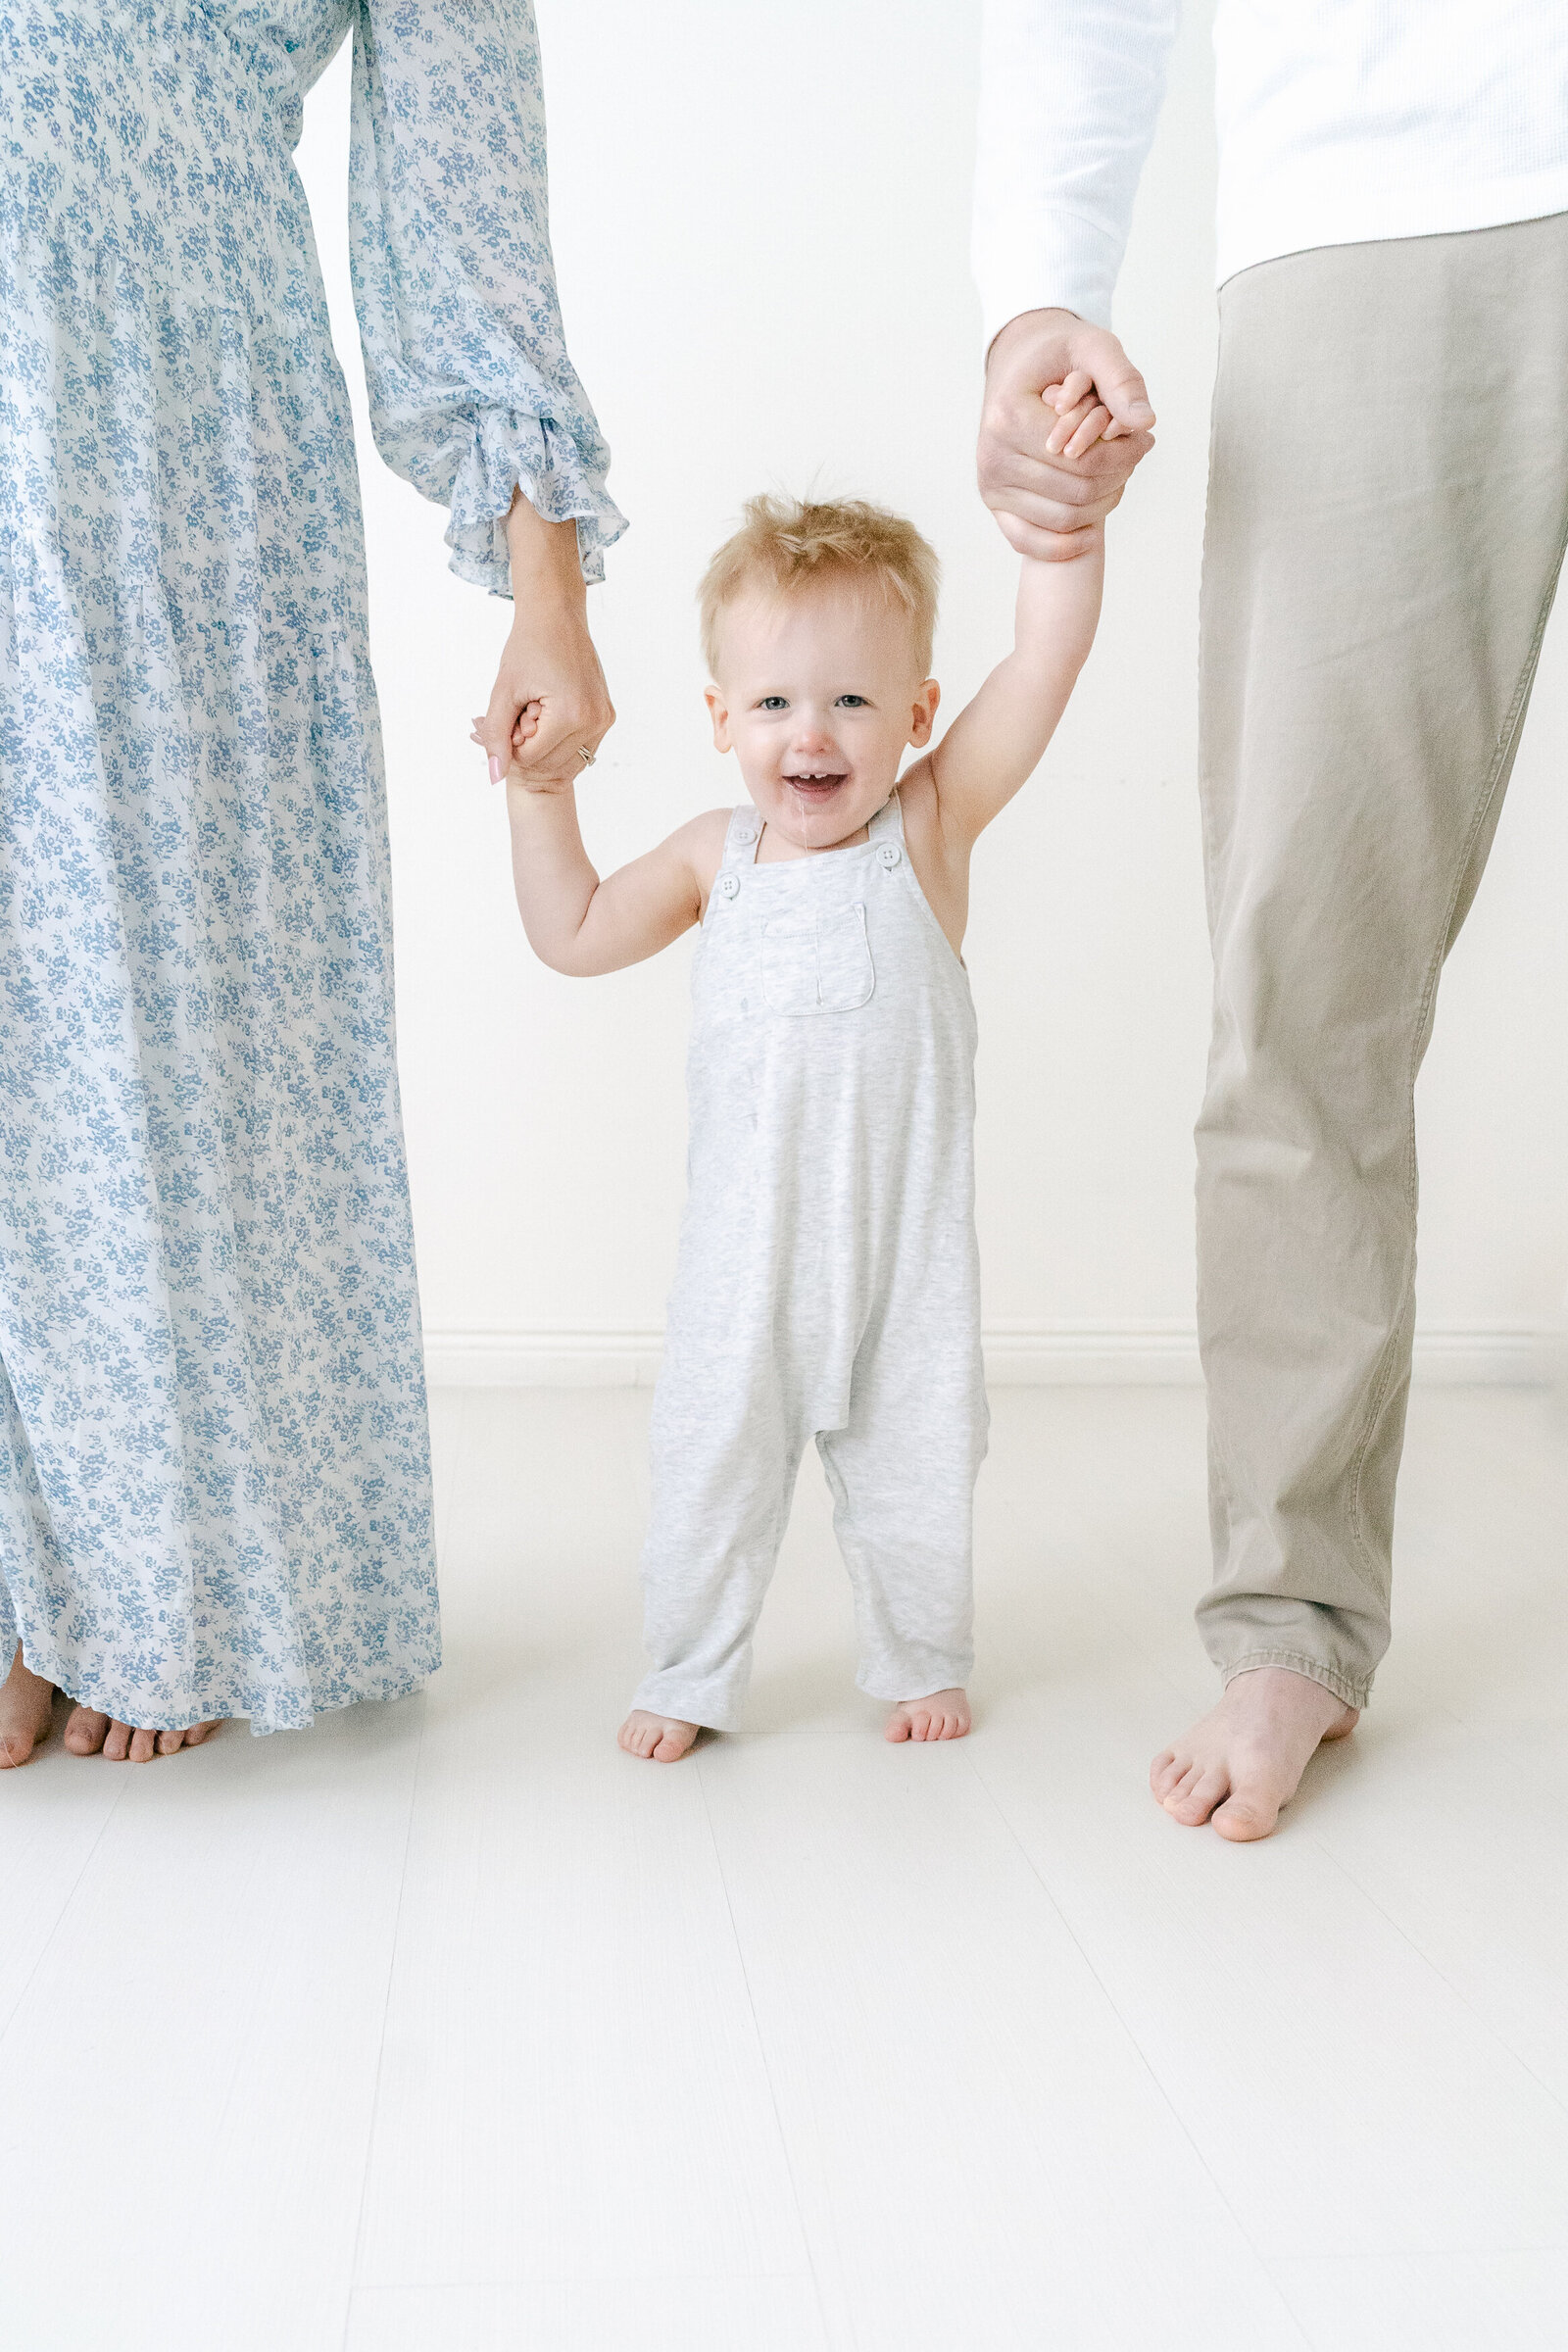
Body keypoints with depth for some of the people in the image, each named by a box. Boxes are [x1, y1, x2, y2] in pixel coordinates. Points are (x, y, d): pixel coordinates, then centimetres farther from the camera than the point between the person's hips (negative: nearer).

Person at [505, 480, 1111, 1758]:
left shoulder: (930, 824, -5)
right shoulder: (716, 854, 3)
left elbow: (1050, 652, -13)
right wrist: (541, 794, 7)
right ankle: (691, 1674, 26)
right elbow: (574, 934, 14)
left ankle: (923, 1662, 33)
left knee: (912, 1464, 11)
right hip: (747, 1237, 2)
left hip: (905, 1235, -2)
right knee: (712, 1461, 7)